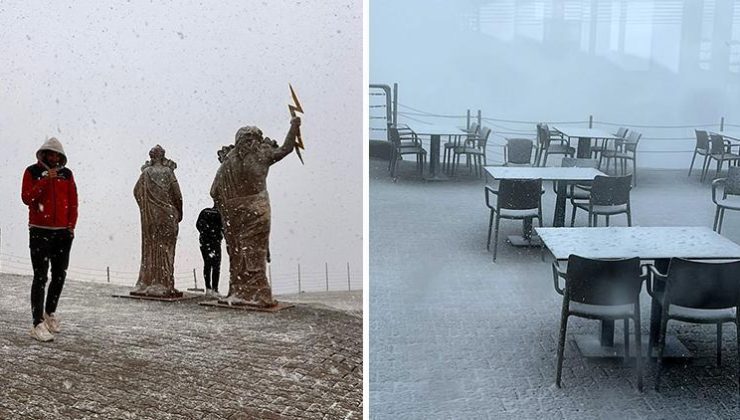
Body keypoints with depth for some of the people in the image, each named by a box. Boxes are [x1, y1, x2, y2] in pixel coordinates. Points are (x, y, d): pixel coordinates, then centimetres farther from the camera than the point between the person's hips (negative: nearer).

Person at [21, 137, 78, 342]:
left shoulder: (66, 174, 10)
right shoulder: (32, 172, 0)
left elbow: (73, 201, 11)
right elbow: (26, 197, -11)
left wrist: (71, 225, 3)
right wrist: (45, 180, -17)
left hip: (63, 232, 4)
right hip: (40, 231, -4)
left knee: (60, 275, 11)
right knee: (41, 277, -9)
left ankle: (50, 313, 30)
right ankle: (38, 323, -9)